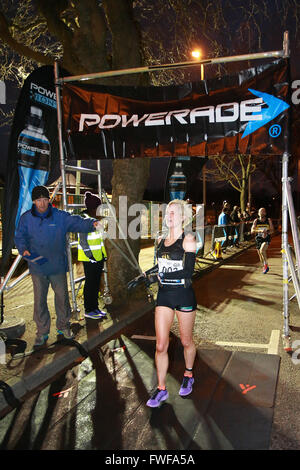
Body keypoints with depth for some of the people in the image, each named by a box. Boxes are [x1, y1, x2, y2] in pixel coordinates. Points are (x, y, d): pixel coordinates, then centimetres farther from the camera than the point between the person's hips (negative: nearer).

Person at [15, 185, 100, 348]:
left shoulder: (60, 216, -4)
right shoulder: (26, 218, 1)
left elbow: (76, 222, -13)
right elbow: (19, 237, 6)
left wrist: (91, 224, -33)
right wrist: (23, 249, -14)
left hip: (58, 267, 0)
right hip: (37, 267, 1)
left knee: (62, 296, 10)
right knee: (39, 300, 8)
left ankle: (63, 326, 30)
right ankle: (42, 331, 23)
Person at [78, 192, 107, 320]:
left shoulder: (96, 218, 13)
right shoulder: (84, 219, -15)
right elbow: (83, 241, -17)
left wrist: (103, 254, 18)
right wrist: (90, 256, -18)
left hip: (98, 257, 9)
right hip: (89, 258, -9)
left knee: (96, 283, 14)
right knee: (90, 284, 0)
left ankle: (95, 308, 25)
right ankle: (88, 310, 12)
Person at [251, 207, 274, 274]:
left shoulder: (268, 220, -1)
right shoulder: (256, 221, -1)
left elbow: (272, 230, 2)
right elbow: (252, 231, -11)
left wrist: (267, 232, -20)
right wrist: (260, 231, -27)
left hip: (266, 239, -3)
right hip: (258, 239, 3)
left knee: (262, 250, -29)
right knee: (260, 255, 10)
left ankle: (266, 264, -13)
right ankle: (264, 267, 34)